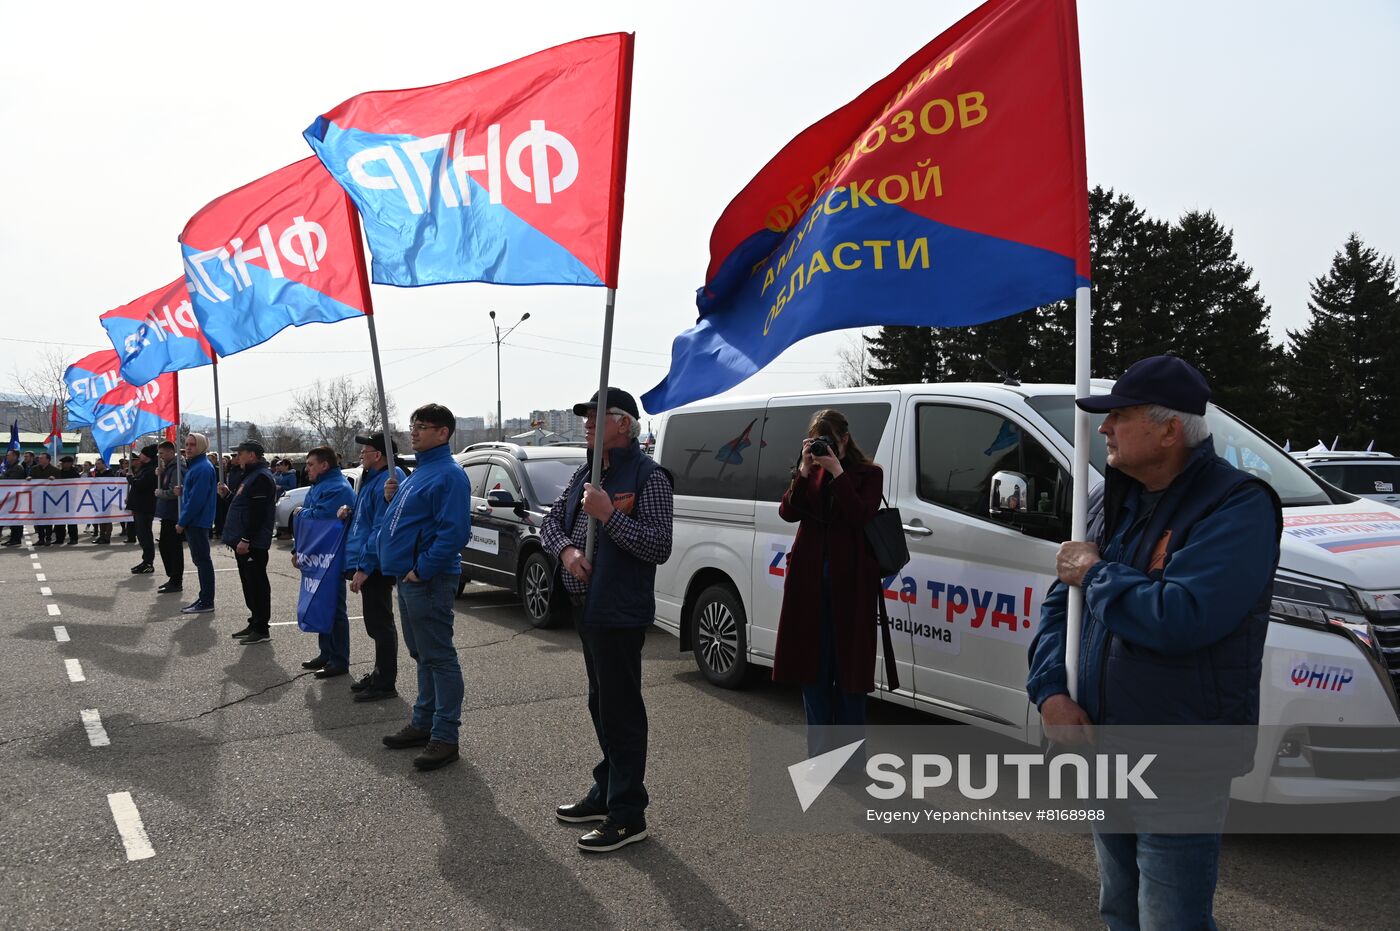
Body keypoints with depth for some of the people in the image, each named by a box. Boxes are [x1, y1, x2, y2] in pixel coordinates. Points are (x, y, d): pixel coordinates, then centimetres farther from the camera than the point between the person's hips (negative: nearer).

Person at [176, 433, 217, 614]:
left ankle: (207, 602, -2)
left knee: (202, 560, -6)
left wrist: (182, 522, -18)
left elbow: (197, 499, -22)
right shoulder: (194, 466, 16)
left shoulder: (202, 469, -17)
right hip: (193, 522, 10)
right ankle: (204, 598, 21)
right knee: (200, 560, 14)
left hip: (198, 522, -10)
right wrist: (182, 491, 5)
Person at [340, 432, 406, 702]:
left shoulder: (386, 482, -19)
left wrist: (364, 567, -23)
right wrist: (350, 513, 6)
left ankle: (386, 683, 4)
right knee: (376, 623, 18)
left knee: (380, 624, -4)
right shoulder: (372, 479, 15)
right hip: (368, 564, 11)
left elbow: (381, 529, -23)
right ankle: (380, 673, 29)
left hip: (374, 568, -11)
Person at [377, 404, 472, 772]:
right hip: (408, 578, 10)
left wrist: (422, 569, -23)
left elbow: (454, 531, -24)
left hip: (428, 580, -10)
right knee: (422, 655, 18)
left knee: (439, 658, -4)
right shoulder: (419, 472, 16)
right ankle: (424, 723, 28)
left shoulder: (449, 475, -16)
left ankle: (445, 737, 2)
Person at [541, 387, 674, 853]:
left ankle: (628, 815, 6)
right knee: (601, 705, 19)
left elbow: (659, 546, -19)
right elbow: (552, 521, 14)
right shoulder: (586, 472, 13)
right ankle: (606, 793, 33)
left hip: (620, 613, -9)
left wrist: (608, 515, -24)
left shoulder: (647, 476, -13)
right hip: (588, 607, 9)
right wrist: (566, 550, -6)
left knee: (621, 710, -3)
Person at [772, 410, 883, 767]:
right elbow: (788, 512, -2)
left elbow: (860, 516, -15)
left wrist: (837, 471, -17)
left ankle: (852, 757, 12)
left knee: (849, 663, 1)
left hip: (850, 580, -4)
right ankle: (820, 750, 19)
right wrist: (804, 470, -12)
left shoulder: (868, 474, 1)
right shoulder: (810, 472, 11)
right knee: (812, 664, 8)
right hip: (809, 577, 4)